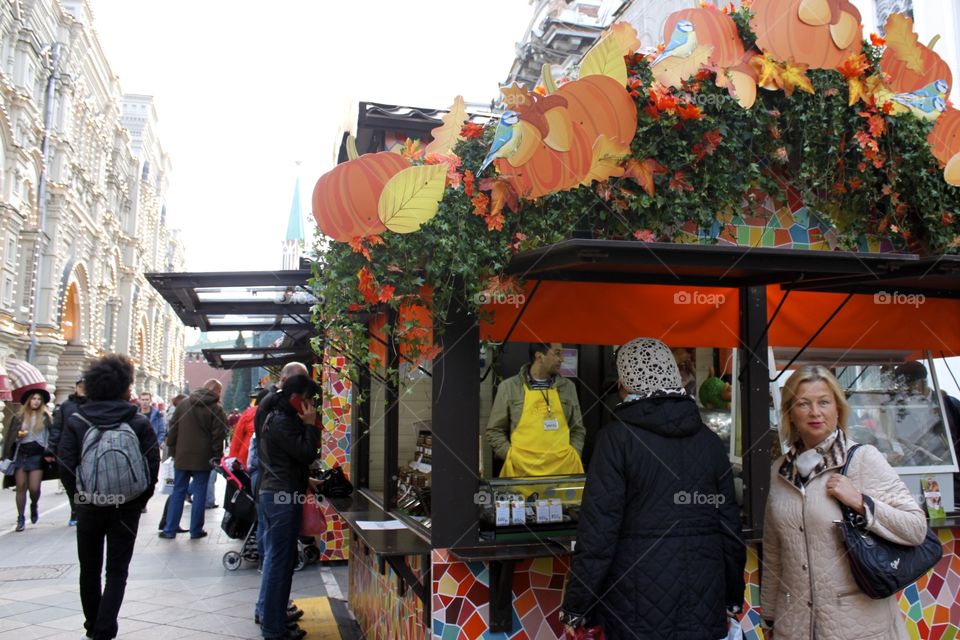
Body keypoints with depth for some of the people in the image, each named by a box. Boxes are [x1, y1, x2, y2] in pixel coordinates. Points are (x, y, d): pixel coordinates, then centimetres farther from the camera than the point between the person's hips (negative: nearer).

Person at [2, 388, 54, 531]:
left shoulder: (45, 417, 5)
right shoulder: (19, 417, 7)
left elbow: (51, 435, 3)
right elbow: (9, 436, 10)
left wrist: (48, 453, -6)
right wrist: (18, 436, -11)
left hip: (37, 455, -1)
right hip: (21, 454, 1)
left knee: (34, 488, -7)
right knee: (21, 487, 1)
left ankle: (34, 507, 24)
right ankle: (20, 519, 10)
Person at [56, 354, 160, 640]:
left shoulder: (75, 421, -5)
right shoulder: (139, 423, -8)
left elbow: (65, 465, -9)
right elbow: (152, 465, -12)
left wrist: (81, 495, 4)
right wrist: (139, 499, 1)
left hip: (89, 506, 2)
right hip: (126, 508, -1)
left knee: (90, 569, 19)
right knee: (117, 571, 8)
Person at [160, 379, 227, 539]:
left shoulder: (183, 404, 6)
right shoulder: (216, 409, -8)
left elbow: (173, 429, 8)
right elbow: (218, 436, -11)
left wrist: (173, 451, 13)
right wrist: (217, 457, -4)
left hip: (182, 456, 4)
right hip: (203, 458, -4)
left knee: (178, 492, 12)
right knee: (199, 493, 4)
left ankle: (170, 529, 14)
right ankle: (195, 530, 8)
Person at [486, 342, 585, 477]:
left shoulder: (568, 387, 10)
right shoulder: (509, 387, 2)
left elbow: (577, 430, 15)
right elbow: (495, 431, 5)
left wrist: (573, 457, 2)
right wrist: (513, 457, -4)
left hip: (564, 467, 2)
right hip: (522, 468, -2)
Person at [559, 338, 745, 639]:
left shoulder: (617, 436, -10)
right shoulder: (710, 440, 4)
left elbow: (598, 527, -13)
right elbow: (729, 522, 8)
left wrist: (575, 608, -7)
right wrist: (733, 596, 19)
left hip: (639, 604, -4)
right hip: (704, 599, 4)